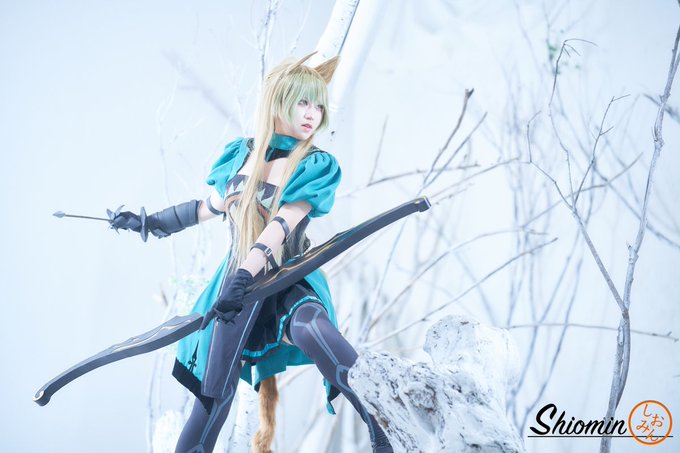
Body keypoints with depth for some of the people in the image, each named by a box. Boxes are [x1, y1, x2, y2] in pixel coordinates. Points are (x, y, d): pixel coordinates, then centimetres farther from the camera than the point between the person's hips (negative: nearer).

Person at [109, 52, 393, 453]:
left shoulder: (318, 166, -6)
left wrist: (244, 276, -30)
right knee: (215, 392, 5)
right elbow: (213, 207, 20)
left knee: (312, 329, -38)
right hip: (238, 281, 4)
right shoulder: (241, 154, 5)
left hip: (290, 282, -4)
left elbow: (283, 225, -19)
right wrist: (149, 223, 25)